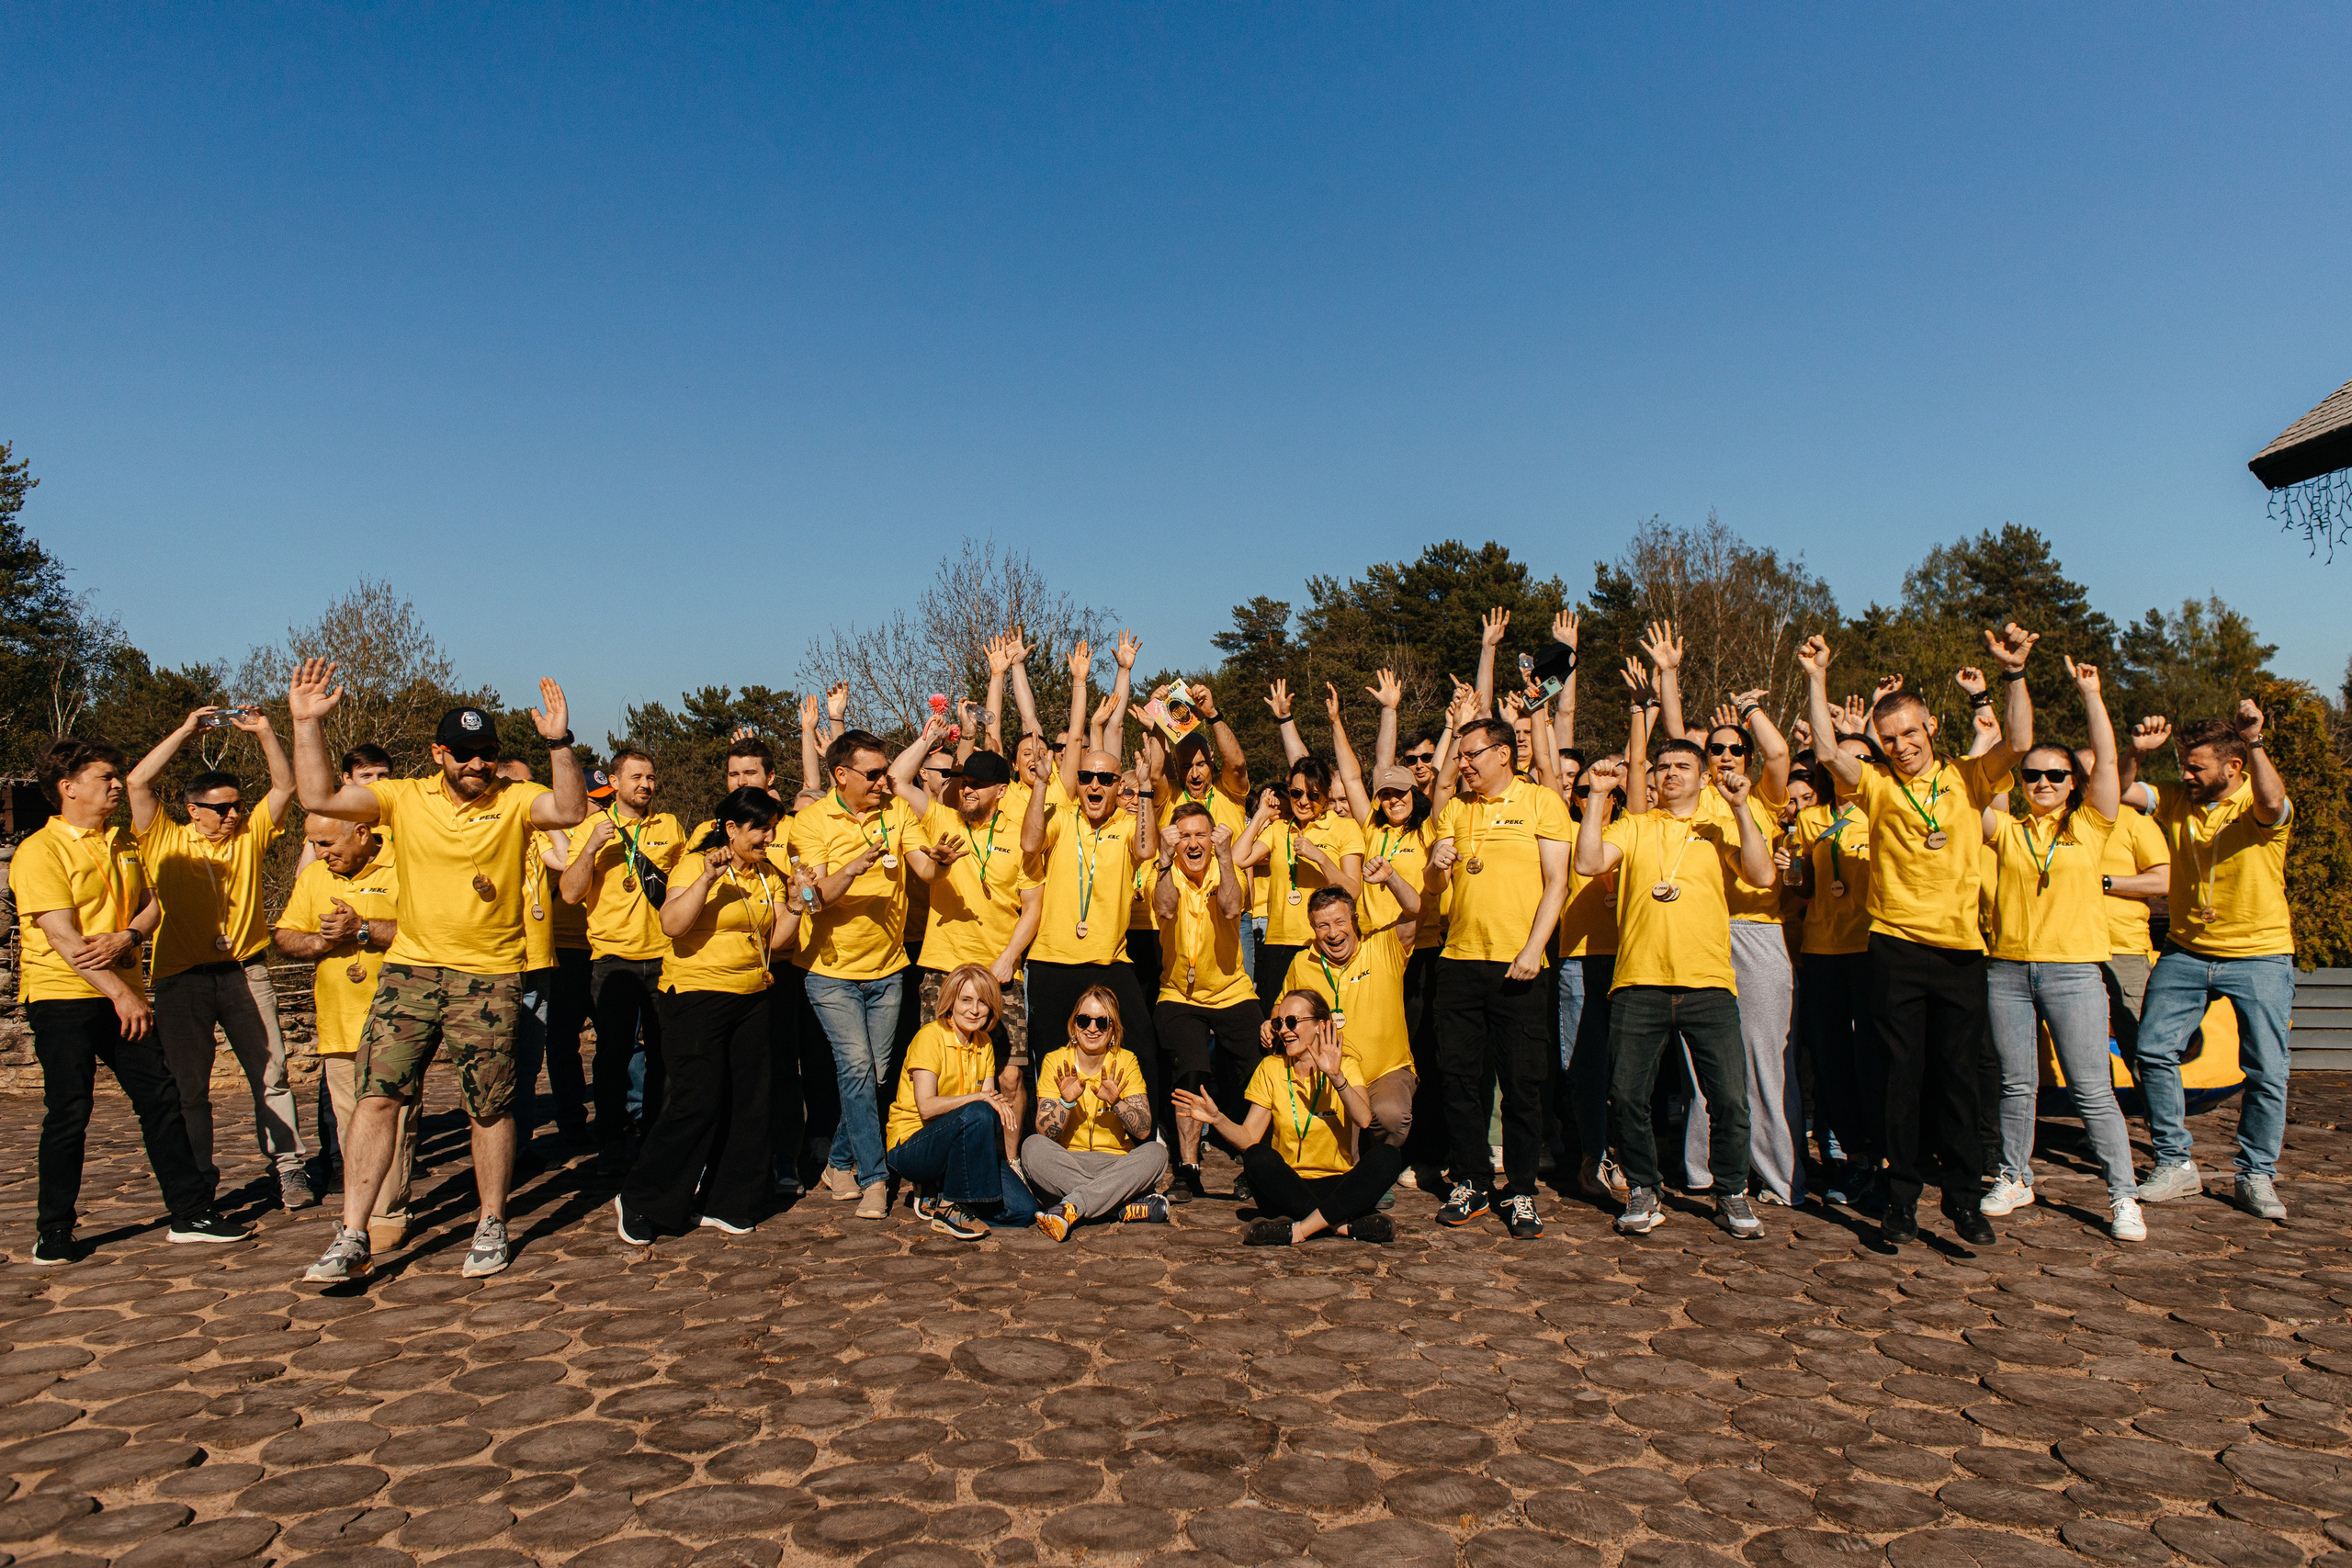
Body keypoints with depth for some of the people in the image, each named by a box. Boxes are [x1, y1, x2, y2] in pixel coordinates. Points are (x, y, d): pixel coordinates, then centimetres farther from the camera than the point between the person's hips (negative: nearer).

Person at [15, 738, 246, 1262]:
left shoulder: (123, 845, 14)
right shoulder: (40, 850, -9)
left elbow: (151, 903, 12)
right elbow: (63, 936, -16)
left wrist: (125, 937, -12)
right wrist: (121, 993, -20)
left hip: (122, 994, 6)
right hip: (61, 994, -6)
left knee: (161, 1100, 4)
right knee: (68, 1114, -3)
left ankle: (190, 1214, 9)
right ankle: (53, 1231, 12)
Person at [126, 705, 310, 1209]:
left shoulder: (249, 836, 11)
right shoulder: (167, 841, 5)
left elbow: (284, 786, 7)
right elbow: (137, 783, -5)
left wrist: (264, 733, -2)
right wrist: (185, 732, -4)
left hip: (244, 973, 1)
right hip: (182, 979, -1)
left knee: (270, 1075, -1)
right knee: (187, 1086, 5)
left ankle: (288, 1168, 1)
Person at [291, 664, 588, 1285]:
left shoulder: (514, 801, -2)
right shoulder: (405, 798, 4)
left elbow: (570, 810, -21)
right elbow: (319, 797, -3)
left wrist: (559, 743, -31)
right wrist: (308, 724, -9)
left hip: (490, 976, -2)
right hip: (410, 968, 2)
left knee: (490, 1108, 5)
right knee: (377, 1095, -4)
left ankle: (491, 1226, 22)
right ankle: (352, 1239, 4)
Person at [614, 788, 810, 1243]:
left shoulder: (768, 875, 12)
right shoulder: (696, 865, -7)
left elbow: (774, 941, 12)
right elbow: (672, 924, -21)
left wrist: (795, 904, -2)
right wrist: (708, 878, -27)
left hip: (753, 1000, 7)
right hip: (698, 996, -7)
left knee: (748, 1105, 5)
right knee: (697, 1104, -9)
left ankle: (721, 1204, 18)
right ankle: (638, 1202, 6)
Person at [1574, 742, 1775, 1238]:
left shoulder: (1723, 828, 13)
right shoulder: (1632, 827, 14)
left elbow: (1761, 874, -3)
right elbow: (1588, 863, -3)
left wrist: (1740, 807, -8)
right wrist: (1597, 795, -4)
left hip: (1709, 984, 0)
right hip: (1639, 984, 1)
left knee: (1729, 1098, -2)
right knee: (1626, 1095, 0)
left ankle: (1732, 1194, 18)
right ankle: (1643, 1193, 18)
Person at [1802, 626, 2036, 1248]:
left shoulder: (1966, 778, 8)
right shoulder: (1877, 784, 5)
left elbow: (2017, 743, -7)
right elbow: (1827, 753, -11)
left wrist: (2013, 675, -17)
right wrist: (1816, 681, -15)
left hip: (1960, 947, 1)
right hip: (1896, 946, -1)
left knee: (1958, 1074, 6)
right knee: (1904, 1074, 3)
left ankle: (1964, 1196, 17)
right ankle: (1902, 1198, 11)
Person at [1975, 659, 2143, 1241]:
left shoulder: (2089, 826, 6)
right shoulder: (2007, 831, 10)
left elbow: (2106, 758, -2)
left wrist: (2091, 692, -2)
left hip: (2073, 971, -2)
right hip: (2007, 970, 2)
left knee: (2092, 1091, -1)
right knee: (2017, 1085, 10)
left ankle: (2123, 1196, 9)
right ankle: (2015, 1178, 23)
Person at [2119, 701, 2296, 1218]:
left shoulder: (2257, 806, -10)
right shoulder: (2177, 801, 3)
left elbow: (2271, 803, -33)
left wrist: (2254, 741, -43)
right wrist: (2137, 752, -22)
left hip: (2260, 956, -3)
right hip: (2186, 952, 4)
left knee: (2267, 1070, -3)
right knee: (2155, 1050, -5)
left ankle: (2257, 1176, 14)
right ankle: (2176, 1165, 6)